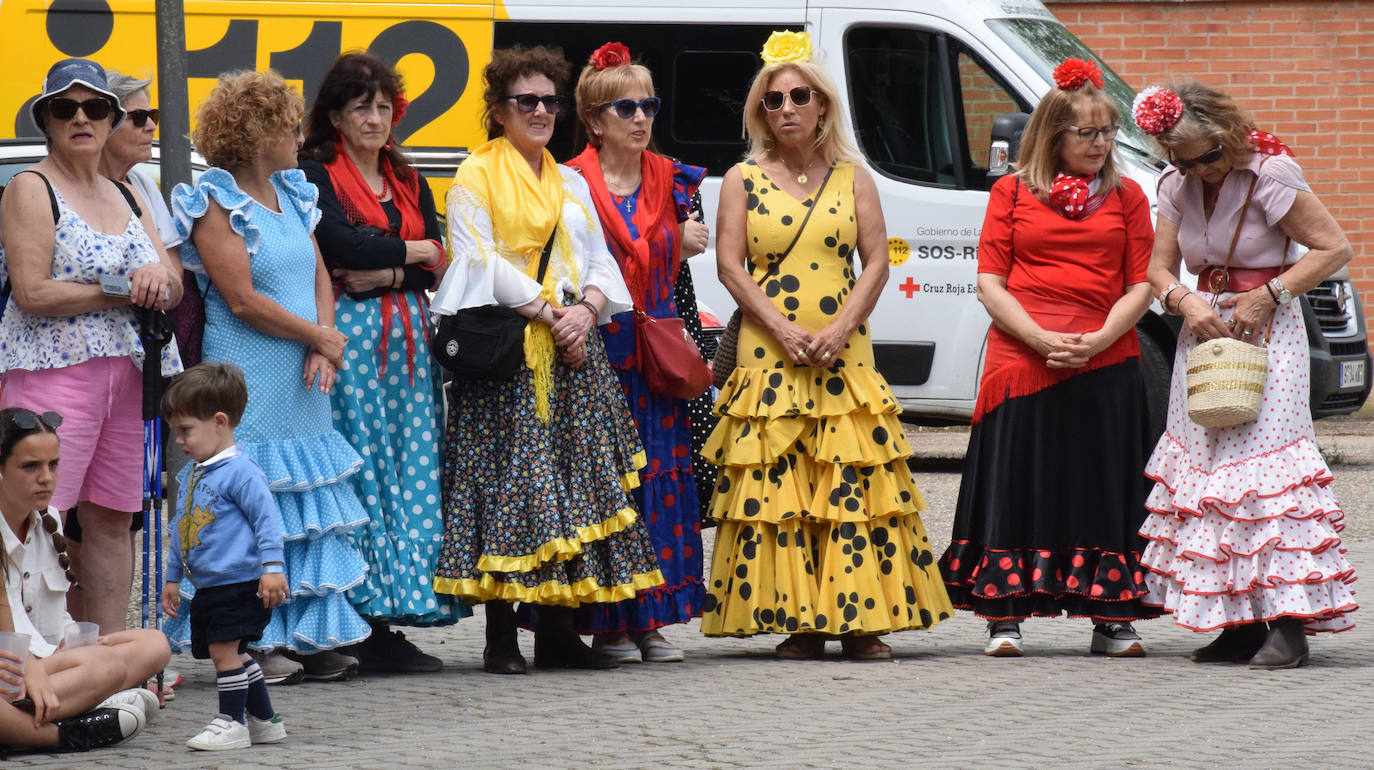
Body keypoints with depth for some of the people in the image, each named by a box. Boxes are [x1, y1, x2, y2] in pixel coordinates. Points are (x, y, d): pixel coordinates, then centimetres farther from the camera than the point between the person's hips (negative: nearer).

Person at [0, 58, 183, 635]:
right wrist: (125, 291, -10)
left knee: (112, 519, 7)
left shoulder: (127, 197, 19)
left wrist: (159, 276, -8)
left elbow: (175, 286, 17)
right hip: (53, 369, -7)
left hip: (127, 372, 7)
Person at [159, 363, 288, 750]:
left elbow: (267, 519, -16)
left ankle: (232, 722, -1)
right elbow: (181, 529, 24)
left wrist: (272, 566, -23)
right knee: (232, 653, 12)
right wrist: (172, 578, 28)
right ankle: (265, 720, 23)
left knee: (223, 649, -10)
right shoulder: (191, 475, 15)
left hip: (239, 584, -9)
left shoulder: (240, 472, -13)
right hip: (207, 588, 9)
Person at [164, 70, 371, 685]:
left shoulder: (292, 194, 14)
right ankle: (254, 641, -2)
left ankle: (308, 636, 13)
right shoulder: (216, 202, -9)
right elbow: (243, 299, -15)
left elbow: (319, 276, 13)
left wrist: (322, 347, -5)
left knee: (310, 504, 8)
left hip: (304, 381, 8)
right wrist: (320, 337, -10)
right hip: (248, 383, -8)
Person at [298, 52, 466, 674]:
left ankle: (386, 624, 1)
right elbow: (344, 245, -15)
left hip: (408, 339, 6)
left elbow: (436, 268, 8)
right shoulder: (317, 175, 0)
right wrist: (413, 251, -1)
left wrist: (384, 275, -11)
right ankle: (361, 627, -8)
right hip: (347, 337, -6)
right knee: (360, 471, -9)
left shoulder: (408, 182, 18)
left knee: (410, 475, 0)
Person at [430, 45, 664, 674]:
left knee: (572, 475, 2)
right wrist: (546, 309, -14)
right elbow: (477, 259, -8)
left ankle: (557, 631, 6)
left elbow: (600, 262, 16)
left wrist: (588, 309, -6)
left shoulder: (571, 184, 20)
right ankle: (501, 638, -6)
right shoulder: (476, 176, 1)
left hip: (572, 348, 6)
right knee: (504, 480, -9)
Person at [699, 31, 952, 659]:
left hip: (844, 357, 1)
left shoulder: (852, 178, 9)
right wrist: (784, 332, -11)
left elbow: (876, 261, 4)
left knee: (854, 485, -5)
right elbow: (729, 265, 0)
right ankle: (799, 623, -1)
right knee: (776, 484, -4)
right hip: (769, 356, -1)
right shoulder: (743, 181, 6)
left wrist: (839, 331, -10)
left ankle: (860, 621, -3)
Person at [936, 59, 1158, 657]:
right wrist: (1041, 339, -12)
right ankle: (1004, 617, 3)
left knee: (1103, 489, 2)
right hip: (1021, 360, -1)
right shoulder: (1012, 192, 8)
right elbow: (990, 284, 3)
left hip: (1105, 366, 1)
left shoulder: (1126, 197, 11)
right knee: (1019, 488, -2)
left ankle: (1112, 620, 7)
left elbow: (1140, 286, 6)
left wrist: (1099, 340, -11)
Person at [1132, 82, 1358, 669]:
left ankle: (1286, 623, -16)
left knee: (1265, 459, -14)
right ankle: (1240, 624, 3)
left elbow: (1333, 248, -11)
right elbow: (1160, 267, 9)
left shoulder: (1269, 174, -12)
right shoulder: (1177, 186, 6)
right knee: (1205, 460, 1)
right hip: (1204, 329, 6)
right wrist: (1186, 302, -13)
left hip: (1265, 331, -6)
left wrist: (1269, 295, -17)